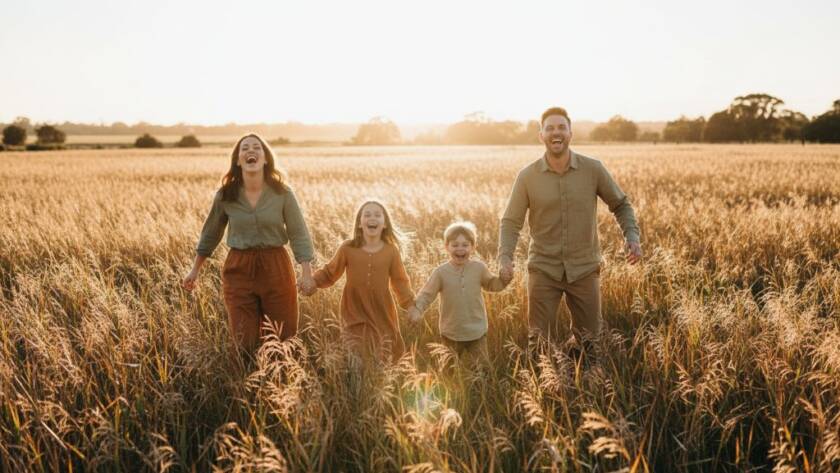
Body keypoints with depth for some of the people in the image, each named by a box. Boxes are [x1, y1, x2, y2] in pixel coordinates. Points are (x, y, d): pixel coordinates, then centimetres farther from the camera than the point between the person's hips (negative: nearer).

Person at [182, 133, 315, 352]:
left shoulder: (282, 193, -6)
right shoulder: (225, 195, -2)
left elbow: (299, 235, -3)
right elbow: (210, 234, 11)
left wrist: (307, 272, -12)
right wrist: (195, 271, 16)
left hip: (275, 267, -1)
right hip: (239, 269, 1)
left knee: (284, 338, 8)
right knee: (245, 342, 6)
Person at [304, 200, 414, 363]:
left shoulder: (391, 251, -4)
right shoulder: (347, 248, -6)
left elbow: (400, 281, 3)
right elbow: (329, 273, 4)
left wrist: (411, 306, -6)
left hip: (382, 315, 1)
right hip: (354, 315, -1)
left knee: (382, 361, 11)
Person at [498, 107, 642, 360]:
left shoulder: (593, 169, -6)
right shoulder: (527, 176, -8)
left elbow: (620, 204, 6)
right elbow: (510, 222, -3)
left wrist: (632, 237, -11)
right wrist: (505, 257, -20)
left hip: (584, 269, 1)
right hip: (544, 269, -1)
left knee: (588, 337, 12)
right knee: (540, 339, 6)